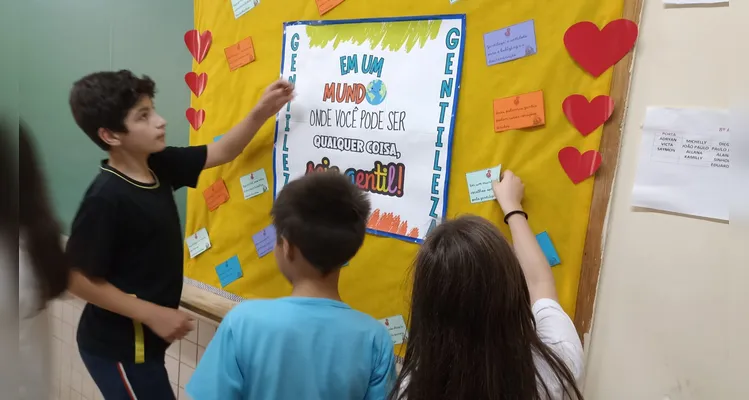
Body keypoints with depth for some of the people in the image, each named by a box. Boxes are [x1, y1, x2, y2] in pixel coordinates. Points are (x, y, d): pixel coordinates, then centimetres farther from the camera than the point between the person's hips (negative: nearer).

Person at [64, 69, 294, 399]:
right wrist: (153, 314, -22)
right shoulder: (106, 198, -26)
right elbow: (78, 279, -22)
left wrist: (260, 113, -9)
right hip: (118, 346, -8)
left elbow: (221, 152, 5)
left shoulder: (158, 165, -3)